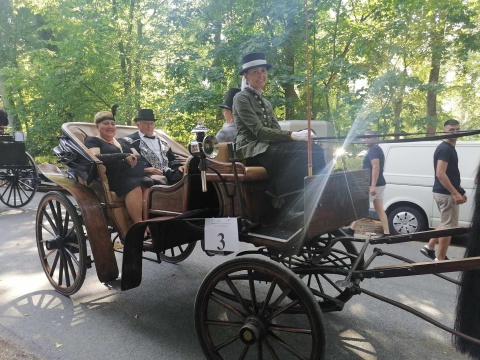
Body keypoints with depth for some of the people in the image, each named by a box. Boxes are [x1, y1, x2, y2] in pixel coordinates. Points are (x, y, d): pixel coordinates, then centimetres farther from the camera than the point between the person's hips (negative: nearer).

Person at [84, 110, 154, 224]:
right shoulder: (92, 141, 14)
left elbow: (138, 157, 24)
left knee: (149, 186, -29)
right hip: (115, 178, -5)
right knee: (134, 187, -36)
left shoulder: (123, 141, 33)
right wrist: (123, 156, -13)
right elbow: (95, 158, -8)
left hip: (137, 175, 5)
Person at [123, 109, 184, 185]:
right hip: (148, 176, -5)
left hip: (168, 174, 6)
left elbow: (171, 159, 27)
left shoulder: (162, 142, 29)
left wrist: (178, 166, 5)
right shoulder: (131, 141, 8)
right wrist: (144, 169, -18)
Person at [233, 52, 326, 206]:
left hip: (268, 148, 7)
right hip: (253, 151, -7)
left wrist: (297, 135, -10)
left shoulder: (266, 103, 24)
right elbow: (258, 131, -13)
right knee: (306, 151, -27)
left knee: (314, 150, -19)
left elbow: (276, 131, 11)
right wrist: (293, 135, -21)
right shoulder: (241, 98, -1)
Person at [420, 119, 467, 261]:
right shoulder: (445, 149, -15)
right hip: (446, 193, -10)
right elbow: (440, 174, -25)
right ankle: (440, 259, 6)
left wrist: (459, 192, 20)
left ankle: (429, 247, 24)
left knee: (445, 224, 20)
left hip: (445, 192, 10)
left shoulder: (449, 148, 16)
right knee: (448, 226, -2)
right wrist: (455, 193, -26)